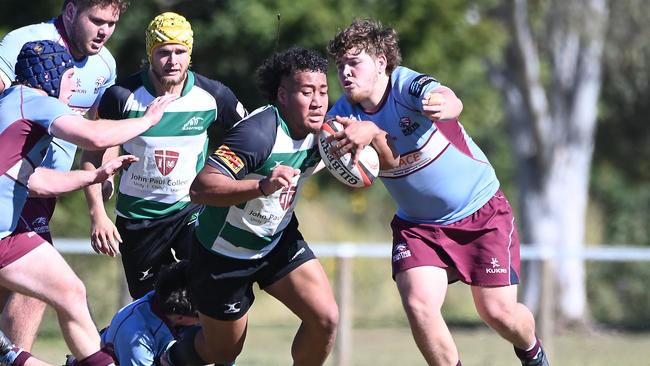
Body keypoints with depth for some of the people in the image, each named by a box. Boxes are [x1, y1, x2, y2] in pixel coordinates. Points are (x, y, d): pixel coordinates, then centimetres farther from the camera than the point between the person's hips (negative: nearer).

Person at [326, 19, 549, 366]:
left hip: (483, 214, -4)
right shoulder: (345, 113, -9)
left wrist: (442, 105, -71)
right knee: (418, 304, -20)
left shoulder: (409, 85, -25)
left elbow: (452, 102, -46)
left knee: (498, 312, -2)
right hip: (417, 225, 4)